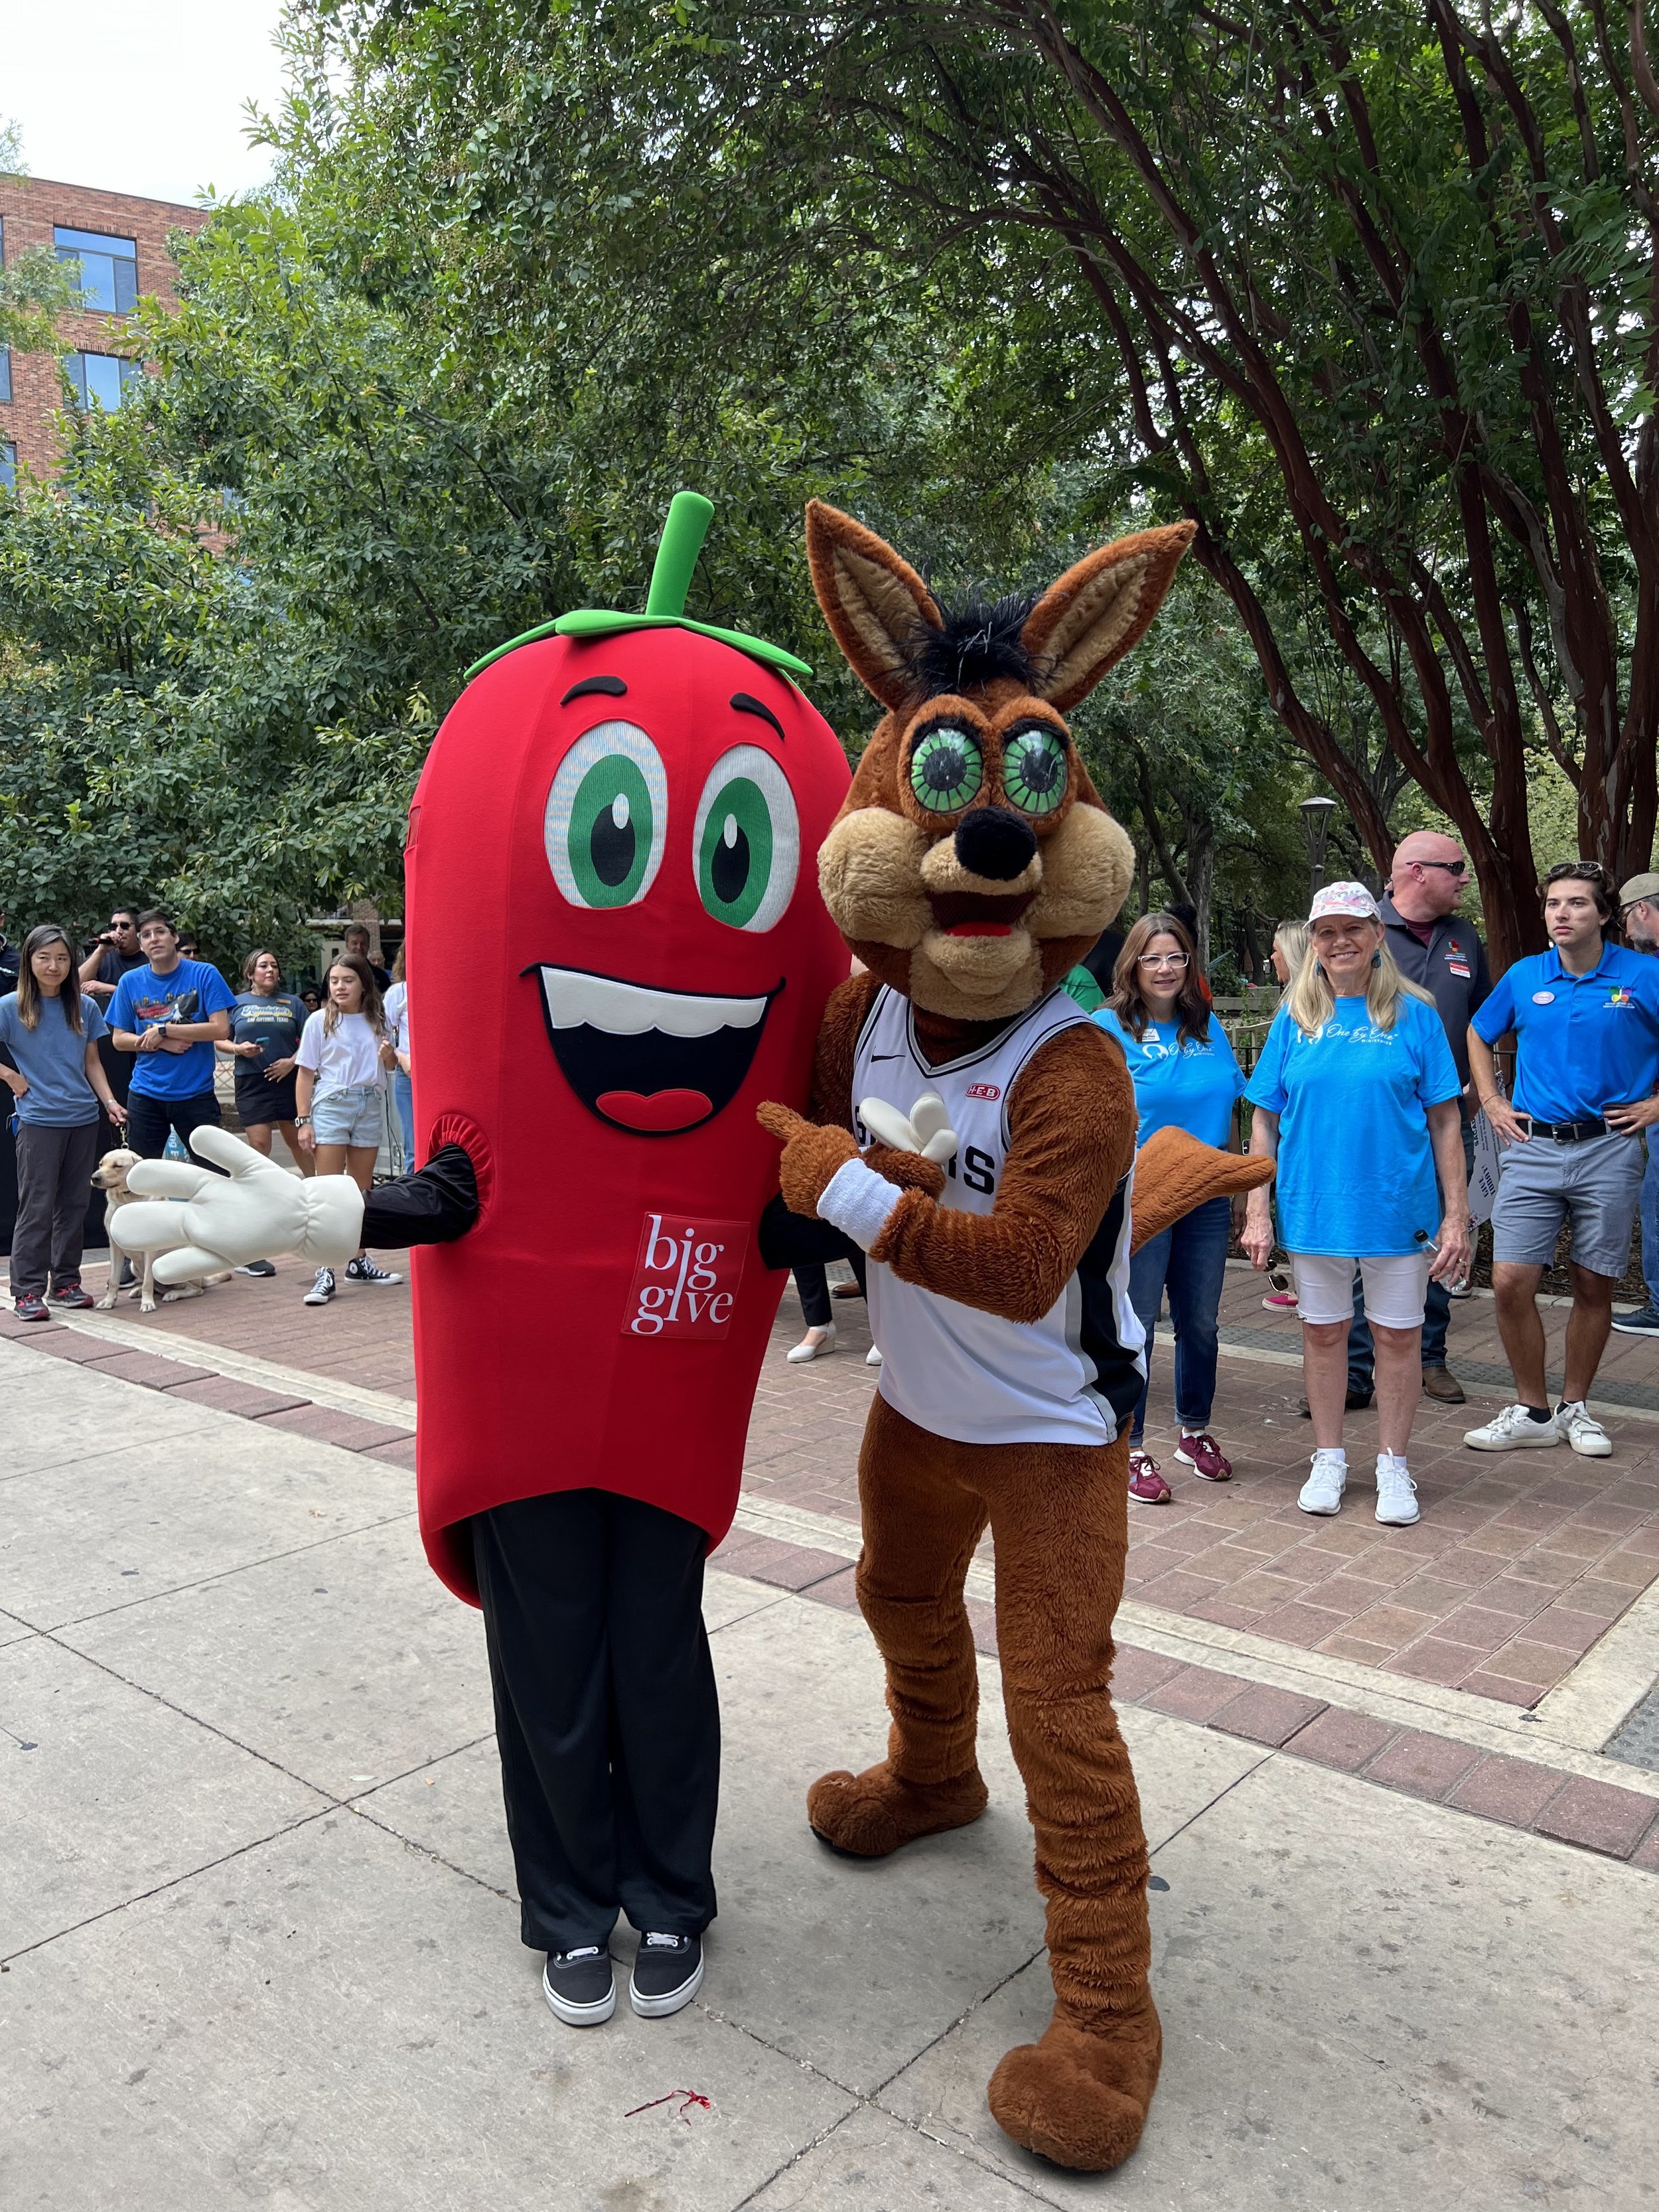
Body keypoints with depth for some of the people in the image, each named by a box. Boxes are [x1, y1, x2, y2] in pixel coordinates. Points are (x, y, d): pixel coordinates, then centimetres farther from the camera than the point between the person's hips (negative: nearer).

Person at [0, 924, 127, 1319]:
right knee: (37, 1208, -4)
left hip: (83, 1119, 4)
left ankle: (66, 1282, 18)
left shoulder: (86, 1007, 8)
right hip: (38, 1120, -4)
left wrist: (109, 1101, 2)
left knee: (74, 1205, 9)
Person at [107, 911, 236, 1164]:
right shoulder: (130, 982, 3)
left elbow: (221, 1029, -13)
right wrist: (162, 1044, -12)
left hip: (196, 1093, -2)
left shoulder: (204, 975, -6)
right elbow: (119, 1039, 5)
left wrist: (163, 1031, -16)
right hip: (145, 1093, 3)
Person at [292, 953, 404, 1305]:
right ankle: (325, 1272, -9)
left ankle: (359, 1262, 22)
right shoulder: (320, 1021, -1)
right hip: (331, 1104, -4)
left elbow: (389, 1064, 21)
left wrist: (389, 1056, -4)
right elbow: (305, 1074, -1)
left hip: (370, 1107, 4)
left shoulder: (376, 1021, 9)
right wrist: (303, 1121, -7)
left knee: (362, 1191, 11)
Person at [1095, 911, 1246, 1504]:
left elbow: (1228, 1114, 15)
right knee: (1135, 1325, 2)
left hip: (1206, 1199, 5)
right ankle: (1130, 1450, 13)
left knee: (1200, 1322, 14)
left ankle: (1195, 1432, 33)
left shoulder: (1208, 1027, 10)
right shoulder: (1108, 1027, -5)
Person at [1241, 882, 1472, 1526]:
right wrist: (1257, 1212, -1)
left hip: (1398, 1206, -1)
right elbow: (1266, 1121, 4)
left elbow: (1443, 1120, -2)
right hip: (1314, 1204, 2)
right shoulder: (1295, 1019, 3)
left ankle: (1392, 1465, 25)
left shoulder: (1413, 1014, -2)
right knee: (1322, 1333, 12)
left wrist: (1456, 1214, -6)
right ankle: (1329, 1460, 28)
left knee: (1399, 1335, 8)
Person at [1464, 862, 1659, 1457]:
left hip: (1608, 1151, -1)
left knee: (1593, 1287, 7)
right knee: (1511, 1282, -5)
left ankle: (1575, 1408, 24)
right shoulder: (1523, 977, 5)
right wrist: (1492, 1103, 13)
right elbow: (1478, 1036, 21)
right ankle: (1532, 1411, 10)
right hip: (1532, 1147, 2)